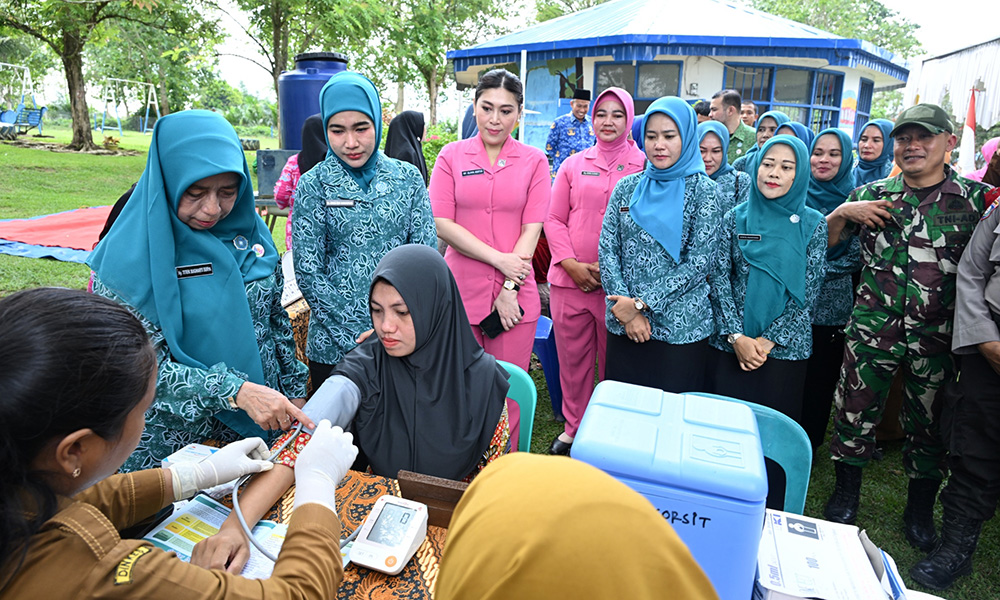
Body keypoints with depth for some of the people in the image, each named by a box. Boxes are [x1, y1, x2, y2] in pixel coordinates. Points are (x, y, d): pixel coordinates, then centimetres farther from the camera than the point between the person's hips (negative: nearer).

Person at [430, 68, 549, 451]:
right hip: (461, 290, 0)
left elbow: (531, 229, 0)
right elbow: (442, 224, -3)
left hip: (516, 294, 0)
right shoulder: (452, 156, 5)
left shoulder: (534, 161, 5)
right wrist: (500, 259, -11)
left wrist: (509, 289, -9)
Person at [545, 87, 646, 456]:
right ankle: (573, 428, 31)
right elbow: (553, 219, 8)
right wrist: (571, 264, -6)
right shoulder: (573, 164, 10)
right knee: (572, 358, 12)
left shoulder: (645, 165, 2)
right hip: (570, 278, 3)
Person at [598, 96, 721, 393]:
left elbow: (699, 263, -10)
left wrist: (642, 303, -14)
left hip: (680, 328, -3)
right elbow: (607, 249, 1)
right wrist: (628, 308, -9)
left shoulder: (703, 190, -3)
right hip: (623, 325, 3)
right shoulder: (627, 187, 7)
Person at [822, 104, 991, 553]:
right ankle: (846, 494, 27)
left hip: (936, 336, 0)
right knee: (855, 411, 6)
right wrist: (841, 213, -9)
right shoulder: (871, 195, 6)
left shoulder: (975, 199, 2)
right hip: (871, 329, 1)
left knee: (927, 424, 11)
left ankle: (920, 509, 31)